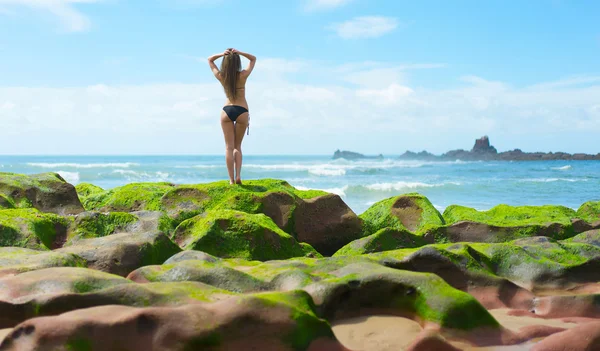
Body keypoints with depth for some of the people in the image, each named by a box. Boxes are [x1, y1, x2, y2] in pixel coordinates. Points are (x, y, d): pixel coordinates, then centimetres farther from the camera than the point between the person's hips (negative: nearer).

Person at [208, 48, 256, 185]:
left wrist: (221, 54, -6)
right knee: (237, 146, 12)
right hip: (242, 111, -1)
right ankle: (238, 175, -3)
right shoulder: (243, 75, -7)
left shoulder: (220, 76, -3)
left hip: (227, 111, 1)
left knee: (229, 146, 3)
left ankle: (231, 179, -4)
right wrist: (240, 53, -9)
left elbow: (210, 60, 13)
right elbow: (253, 59, 8)